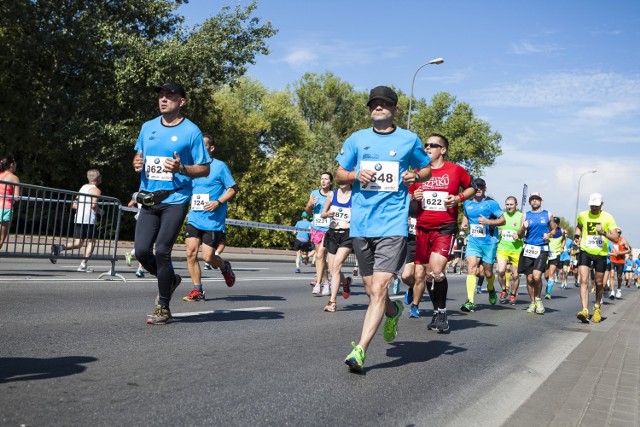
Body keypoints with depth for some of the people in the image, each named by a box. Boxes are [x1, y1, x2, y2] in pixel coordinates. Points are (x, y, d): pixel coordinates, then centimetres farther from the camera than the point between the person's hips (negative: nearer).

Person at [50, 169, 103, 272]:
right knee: (91, 242, 8)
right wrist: (99, 211, -1)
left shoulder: (82, 187, 19)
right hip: (89, 220, -6)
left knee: (78, 244, 9)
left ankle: (60, 248, -16)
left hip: (78, 219, 6)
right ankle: (83, 265, 0)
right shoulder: (96, 190, -4)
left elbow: (74, 205, 18)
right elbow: (93, 205, -19)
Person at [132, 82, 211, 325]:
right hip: (148, 199, 5)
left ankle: (163, 308, 5)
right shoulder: (148, 127, 12)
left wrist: (181, 168, -19)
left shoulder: (191, 131, -3)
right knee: (141, 251, -3)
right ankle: (170, 280, 28)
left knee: (162, 251, -10)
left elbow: (204, 169, -2)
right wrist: (137, 164, 1)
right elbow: (138, 156, 25)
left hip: (175, 199, -5)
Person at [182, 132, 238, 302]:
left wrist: (218, 202, -18)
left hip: (213, 221, -5)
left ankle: (225, 267, 29)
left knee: (208, 257, -6)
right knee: (191, 252, -9)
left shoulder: (220, 166, -4)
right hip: (194, 218, 5)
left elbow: (233, 189, -4)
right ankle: (197, 290, 3)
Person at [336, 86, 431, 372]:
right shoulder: (357, 139, 11)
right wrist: (357, 175, -6)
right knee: (372, 291, 13)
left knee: (378, 290, -14)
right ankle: (393, 312, 45)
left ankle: (360, 351, -12)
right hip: (361, 224, 3)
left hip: (393, 224, -3)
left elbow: (427, 169, 19)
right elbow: (340, 174, 15)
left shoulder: (409, 139, 7)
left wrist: (416, 176, -4)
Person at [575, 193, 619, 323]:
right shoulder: (582, 215, 2)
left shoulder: (607, 217, -6)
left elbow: (616, 238, -9)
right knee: (584, 281, -14)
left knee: (599, 283, 11)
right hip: (585, 252, 1)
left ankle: (597, 308, 34)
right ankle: (585, 311, -21)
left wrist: (603, 233, -25)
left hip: (600, 254, 0)